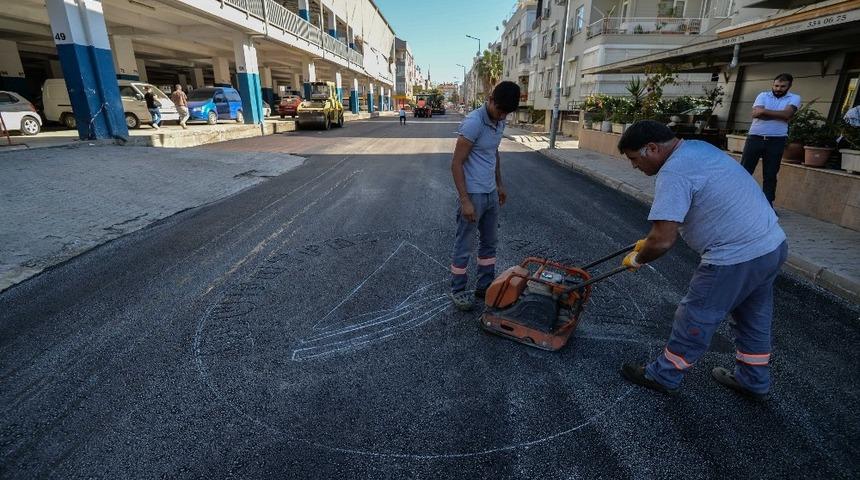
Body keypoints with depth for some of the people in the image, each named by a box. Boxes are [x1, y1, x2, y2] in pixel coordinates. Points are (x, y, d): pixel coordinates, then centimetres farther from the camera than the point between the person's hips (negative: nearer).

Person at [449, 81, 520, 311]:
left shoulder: (499, 123, 6)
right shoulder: (473, 123, -20)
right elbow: (456, 164, -20)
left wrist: (499, 184, 22)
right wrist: (465, 201, -22)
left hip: (491, 193, 9)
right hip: (473, 195, -9)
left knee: (490, 241, 16)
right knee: (464, 246, 4)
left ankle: (485, 285, 31)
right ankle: (458, 290, 21)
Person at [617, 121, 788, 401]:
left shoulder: (673, 172, -21)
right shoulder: (696, 147, 10)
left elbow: (663, 241, -26)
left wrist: (636, 259, -7)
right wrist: (649, 241, 22)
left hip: (736, 258, -10)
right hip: (773, 245, 10)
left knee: (695, 322, 7)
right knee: (754, 319, 24)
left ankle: (663, 376, 24)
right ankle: (753, 381, 42)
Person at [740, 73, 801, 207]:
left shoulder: (794, 98, 7)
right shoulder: (763, 95, 8)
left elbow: (787, 114, -12)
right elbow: (755, 113, -9)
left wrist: (764, 111, -8)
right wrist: (778, 115, -9)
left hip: (776, 141, 0)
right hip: (755, 138, 0)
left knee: (770, 175, 5)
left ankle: (768, 204, 12)